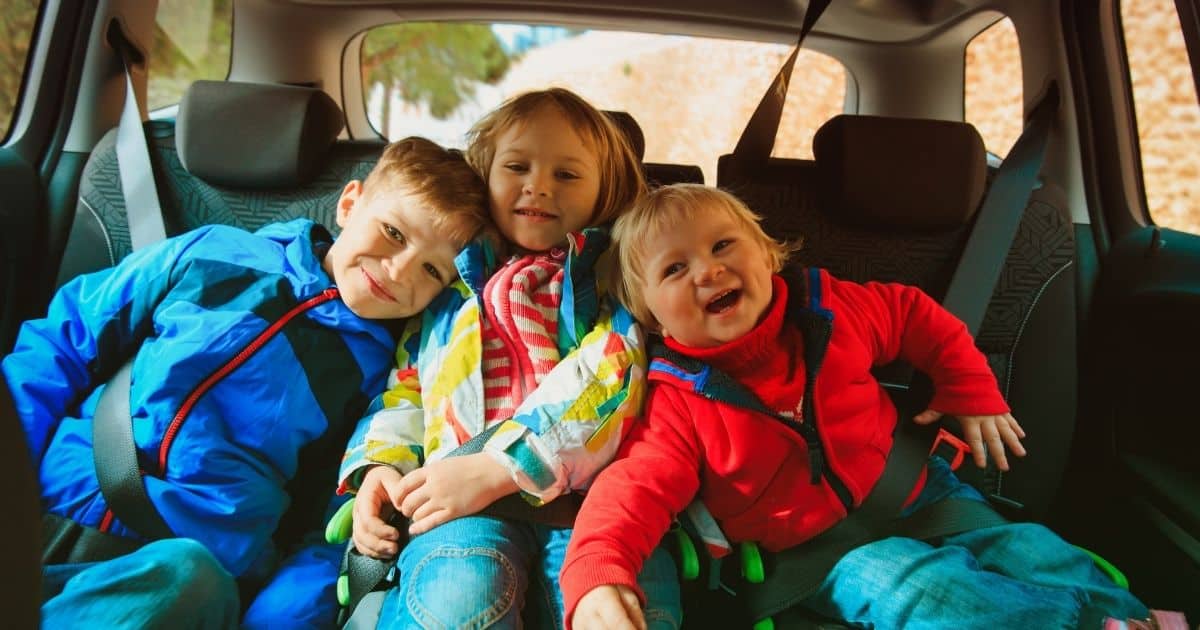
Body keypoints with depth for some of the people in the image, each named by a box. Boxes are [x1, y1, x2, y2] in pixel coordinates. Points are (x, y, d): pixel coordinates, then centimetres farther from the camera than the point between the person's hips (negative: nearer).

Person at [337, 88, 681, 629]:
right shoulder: (448, 280, 24)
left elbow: (609, 378, -4)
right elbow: (405, 391, 26)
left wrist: (498, 467, -15)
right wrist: (379, 466, 5)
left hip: (590, 491, -1)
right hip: (467, 508, 2)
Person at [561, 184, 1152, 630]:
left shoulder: (828, 309, -2)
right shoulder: (677, 399, -12)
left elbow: (918, 316, 15)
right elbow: (637, 486, -23)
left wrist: (972, 394, 11)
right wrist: (595, 579, -42)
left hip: (922, 496, 5)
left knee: (1036, 550, -12)